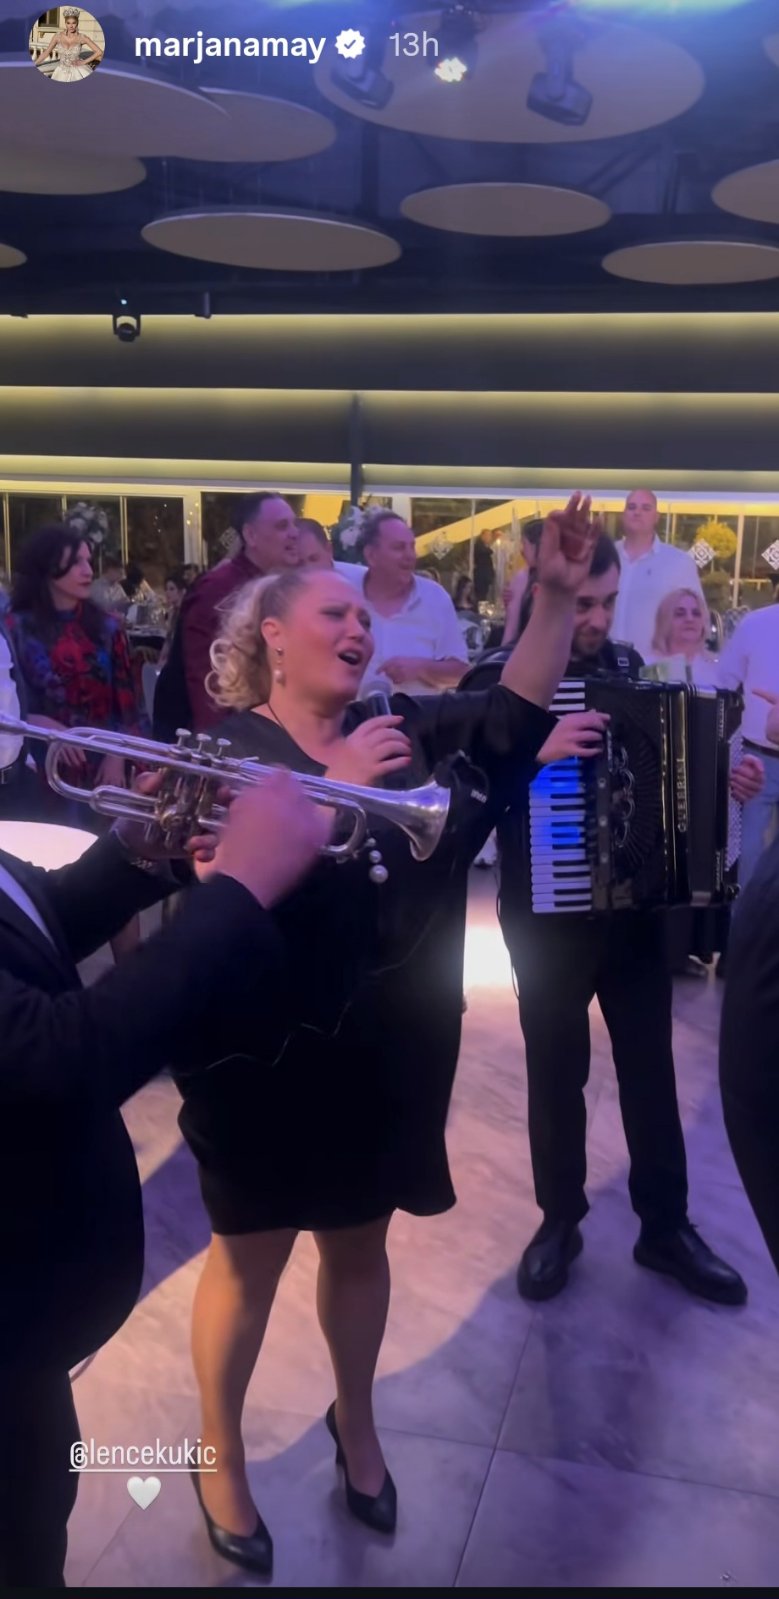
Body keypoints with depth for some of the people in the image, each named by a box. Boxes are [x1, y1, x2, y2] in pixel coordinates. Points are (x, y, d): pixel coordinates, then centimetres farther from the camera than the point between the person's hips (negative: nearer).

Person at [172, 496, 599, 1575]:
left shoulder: (404, 729, 4)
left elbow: (515, 713, -6)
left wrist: (559, 595, -17)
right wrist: (331, 787, -29)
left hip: (383, 1059, 4)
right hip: (266, 1059, -4)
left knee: (358, 1245, 22)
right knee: (251, 1257, 13)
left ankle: (355, 1424, 47)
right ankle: (220, 1456, 38)